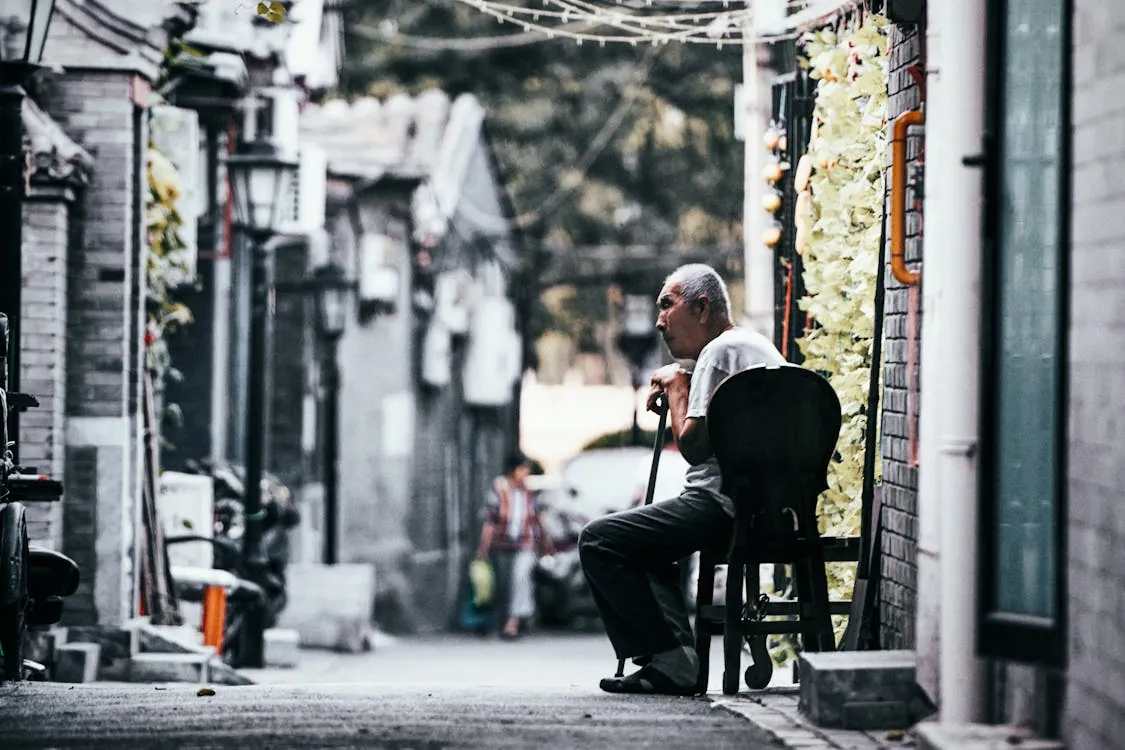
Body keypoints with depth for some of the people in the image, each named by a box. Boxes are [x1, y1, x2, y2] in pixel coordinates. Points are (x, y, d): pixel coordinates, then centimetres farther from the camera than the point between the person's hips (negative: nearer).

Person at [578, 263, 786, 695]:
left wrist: (676, 386, -1)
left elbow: (693, 445, -16)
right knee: (647, 542, 30)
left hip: (724, 507, -11)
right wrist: (674, 395, 15)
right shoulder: (762, 348, 22)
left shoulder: (721, 350, -11)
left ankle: (670, 660, -11)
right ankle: (674, 661, 10)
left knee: (598, 541, -7)